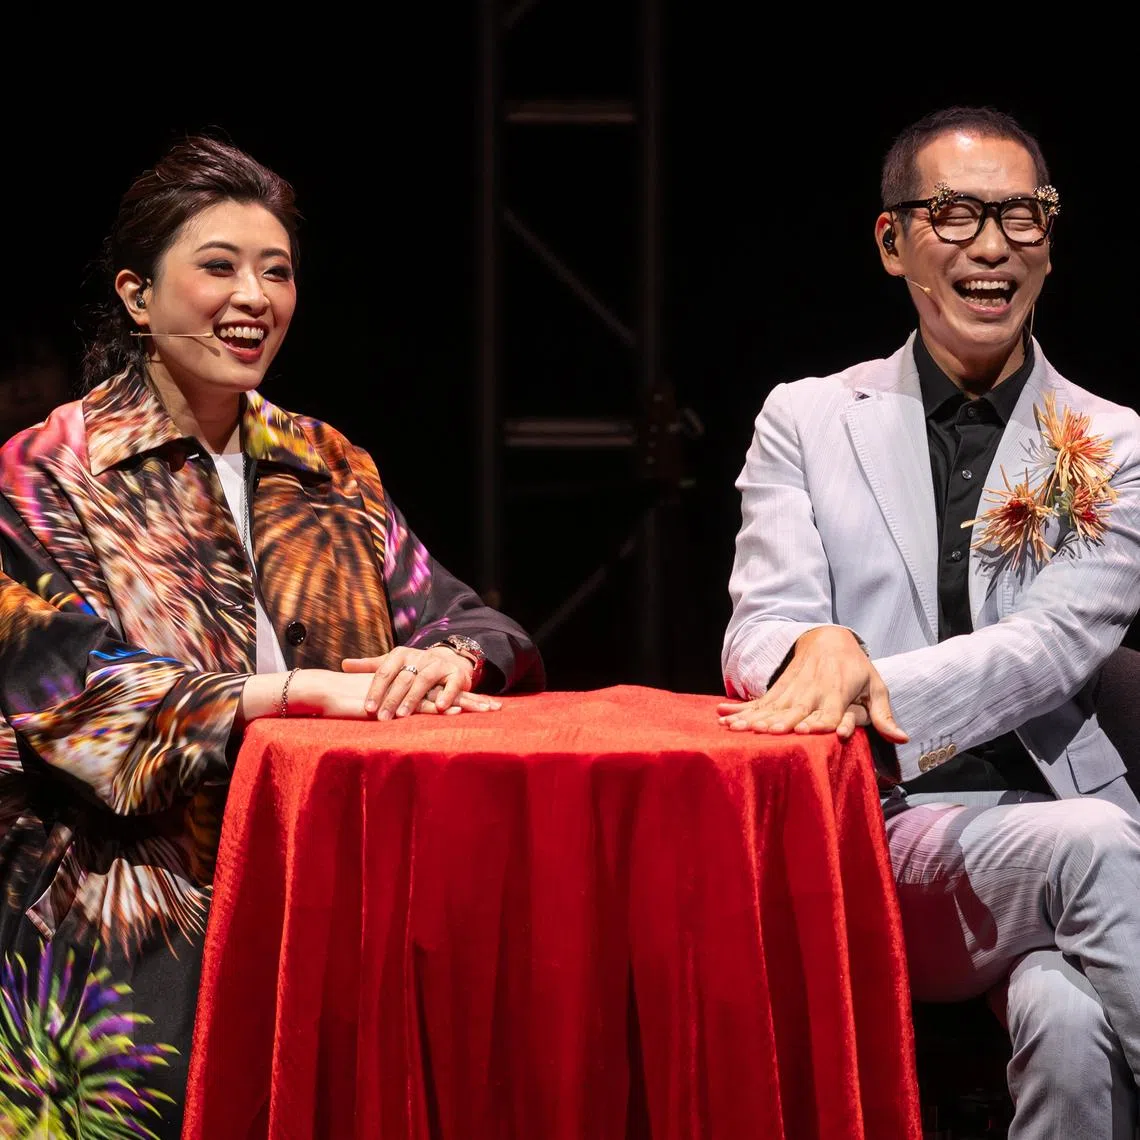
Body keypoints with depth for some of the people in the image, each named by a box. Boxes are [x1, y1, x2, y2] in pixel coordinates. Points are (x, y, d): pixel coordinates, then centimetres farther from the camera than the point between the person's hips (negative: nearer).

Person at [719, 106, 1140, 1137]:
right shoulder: (808, 421, 13)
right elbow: (760, 630, 3)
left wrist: (877, 689, -24)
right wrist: (820, 653, -26)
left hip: (1054, 805, 0)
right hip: (878, 831, 0)